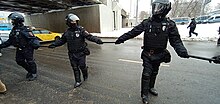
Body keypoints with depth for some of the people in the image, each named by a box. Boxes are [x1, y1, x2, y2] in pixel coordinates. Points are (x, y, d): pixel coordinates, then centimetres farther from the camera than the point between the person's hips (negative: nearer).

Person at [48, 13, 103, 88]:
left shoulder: (81, 30, -8)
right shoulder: (67, 32, 6)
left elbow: (89, 36, -18)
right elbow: (61, 40, 18)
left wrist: (97, 40, -33)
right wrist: (54, 44, 15)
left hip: (81, 53, -4)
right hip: (72, 54, 4)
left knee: (82, 66, 3)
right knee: (75, 68, 10)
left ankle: (85, 76, 36)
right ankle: (78, 81, 26)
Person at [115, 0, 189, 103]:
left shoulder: (170, 24, -4)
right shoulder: (146, 22, -6)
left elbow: (175, 40, -5)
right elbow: (133, 32, -8)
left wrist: (182, 51, -22)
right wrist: (121, 38, -14)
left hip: (159, 55, 2)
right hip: (147, 54, -2)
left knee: (154, 73, 19)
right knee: (146, 74, 0)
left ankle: (151, 87, 43)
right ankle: (144, 94, 17)